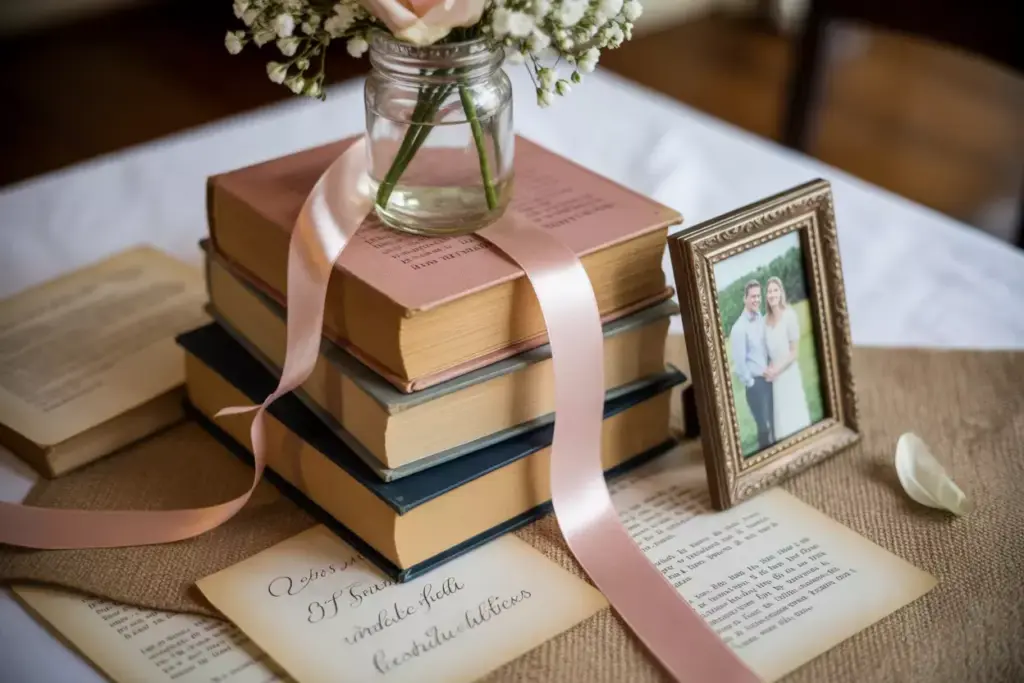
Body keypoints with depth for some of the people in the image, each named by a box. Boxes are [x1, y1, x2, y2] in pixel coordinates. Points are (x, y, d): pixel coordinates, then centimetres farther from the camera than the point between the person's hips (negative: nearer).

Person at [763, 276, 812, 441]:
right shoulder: (766, 320, 3)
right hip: (774, 379, 5)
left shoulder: (789, 315, -13)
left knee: (795, 419, 4)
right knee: (781, 420, 11)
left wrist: (777, 369, -14)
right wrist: (769, 369, -3)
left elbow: (795, 352, -10)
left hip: (789, 375, -5)